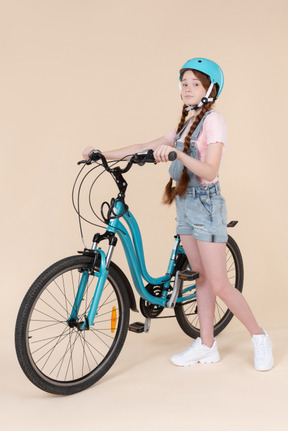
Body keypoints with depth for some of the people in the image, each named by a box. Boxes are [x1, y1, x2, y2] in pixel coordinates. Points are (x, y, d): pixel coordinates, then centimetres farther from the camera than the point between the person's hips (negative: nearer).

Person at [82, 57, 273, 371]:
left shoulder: (213, 120, -10)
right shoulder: (186, 124, 15)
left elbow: (209, 171, -22)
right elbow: (145, 148, 15)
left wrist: (175, 152, -35)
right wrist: (103, 153, 9)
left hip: (206, 205, -8)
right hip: (185, 204, 8)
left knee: (219, 284, -6)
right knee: (203, 276, 11)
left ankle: (259, 337, 12)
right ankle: (206, 345, 18)